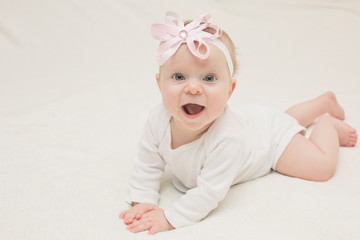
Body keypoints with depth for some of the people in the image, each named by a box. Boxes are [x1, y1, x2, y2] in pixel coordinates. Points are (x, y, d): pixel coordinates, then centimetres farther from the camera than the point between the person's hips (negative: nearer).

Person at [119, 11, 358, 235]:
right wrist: (143, 202, -31)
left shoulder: (226, 138, -50)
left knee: (323, 167, -2)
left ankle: (328, 123, 27)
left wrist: (170, 218, -45)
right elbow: (148, 165, -20)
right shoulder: (159, 120, -34)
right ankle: (325, 101, 57)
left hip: (270, 134, -6)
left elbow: (210, 192, -45)